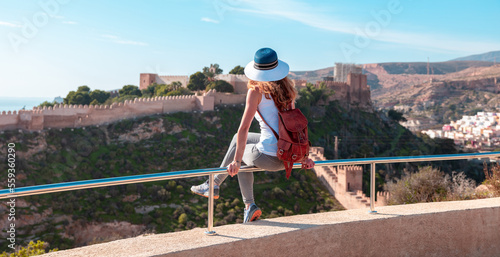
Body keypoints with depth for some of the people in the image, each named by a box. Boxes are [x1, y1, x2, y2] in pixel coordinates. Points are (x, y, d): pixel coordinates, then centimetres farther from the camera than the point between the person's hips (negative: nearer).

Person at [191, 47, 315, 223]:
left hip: (269, 157, -6)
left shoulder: (256, 91, -8)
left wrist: (236, 161, -9)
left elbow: (244, 127, -12)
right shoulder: (286, 90, 9)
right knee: (239, 140, 28)